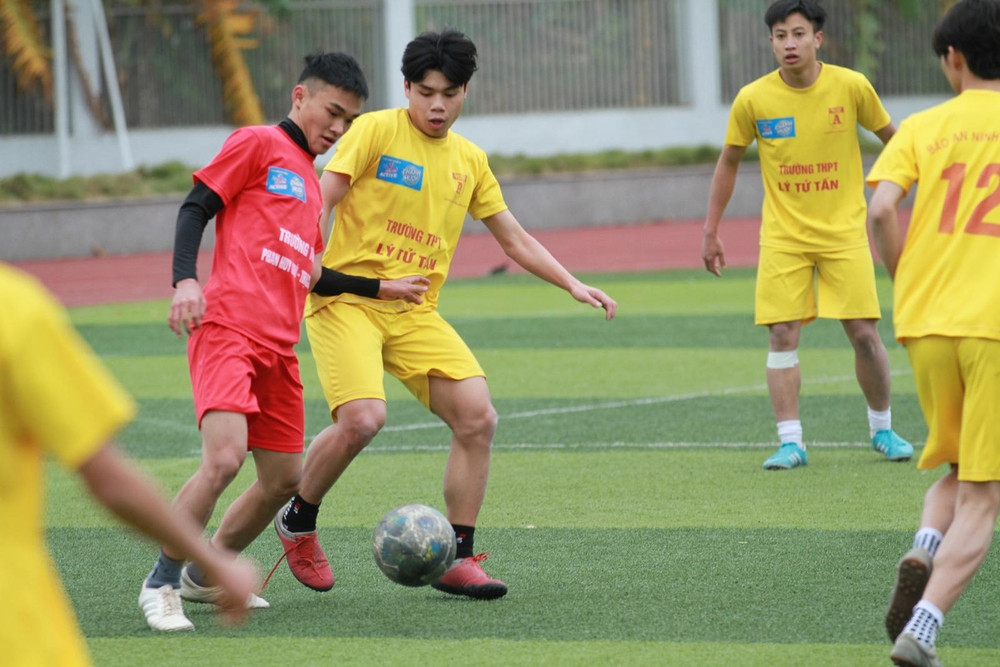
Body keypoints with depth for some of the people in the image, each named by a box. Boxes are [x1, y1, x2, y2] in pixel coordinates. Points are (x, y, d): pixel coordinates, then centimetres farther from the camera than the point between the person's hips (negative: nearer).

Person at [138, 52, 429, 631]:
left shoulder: (310, 183, 26)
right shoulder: (258, 145, 3)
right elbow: (196, 208, -4)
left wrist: (380, 288, 33)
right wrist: (185, 280, -18)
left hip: (279, 346, 9)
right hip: (228, 327, -9)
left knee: (285, 479, 9)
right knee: (224, 459, -23)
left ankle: (204, 576, 26)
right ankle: (161, 585, -10)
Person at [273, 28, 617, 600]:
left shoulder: (470, 160, 14)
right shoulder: (376, 131, -3)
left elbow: (514, 237, 20)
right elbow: (320, 200, -8)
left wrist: (572, 284, 10)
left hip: (416, 313, 5)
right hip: (347, 299, -5)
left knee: (478, 418, -11)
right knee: (363, 418, -26)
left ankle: (458, 559, 1)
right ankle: (299, 523, 1)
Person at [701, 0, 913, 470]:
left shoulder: (851, 87, -8)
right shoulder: (753, 100, -6)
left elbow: (891, 136, 9)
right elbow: (729, 162, 7)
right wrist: (711, 230, 7)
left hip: (844, 232, 0)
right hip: (782, 235, 0)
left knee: (864, 334, -3)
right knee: (782, 335, -8)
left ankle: (882, 429, 17)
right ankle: (790, 442, -3)